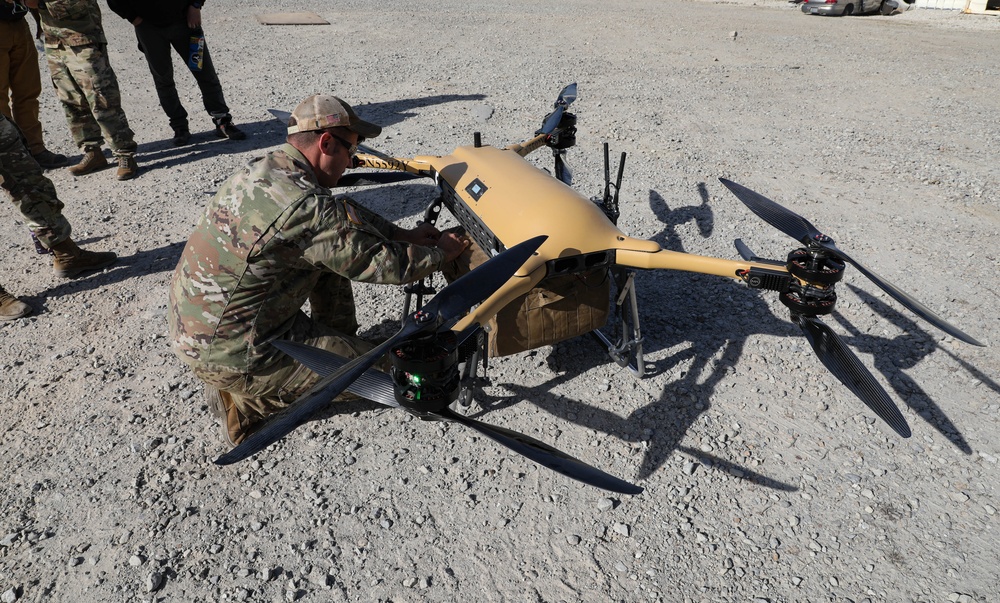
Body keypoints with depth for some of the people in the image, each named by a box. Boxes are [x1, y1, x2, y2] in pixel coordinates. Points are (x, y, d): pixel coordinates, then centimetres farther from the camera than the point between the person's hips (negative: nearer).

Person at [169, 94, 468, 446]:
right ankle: (244, 403, 5)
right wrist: (442, 253, -1)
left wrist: (404, 234, 10)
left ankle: (338, 341, 26)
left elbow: (344, 212, 13)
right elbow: (386, 266, -19)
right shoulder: (309, 207, -27)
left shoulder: (263, 169, 1)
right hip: (225, 355, -9)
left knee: (331, 260, 11)